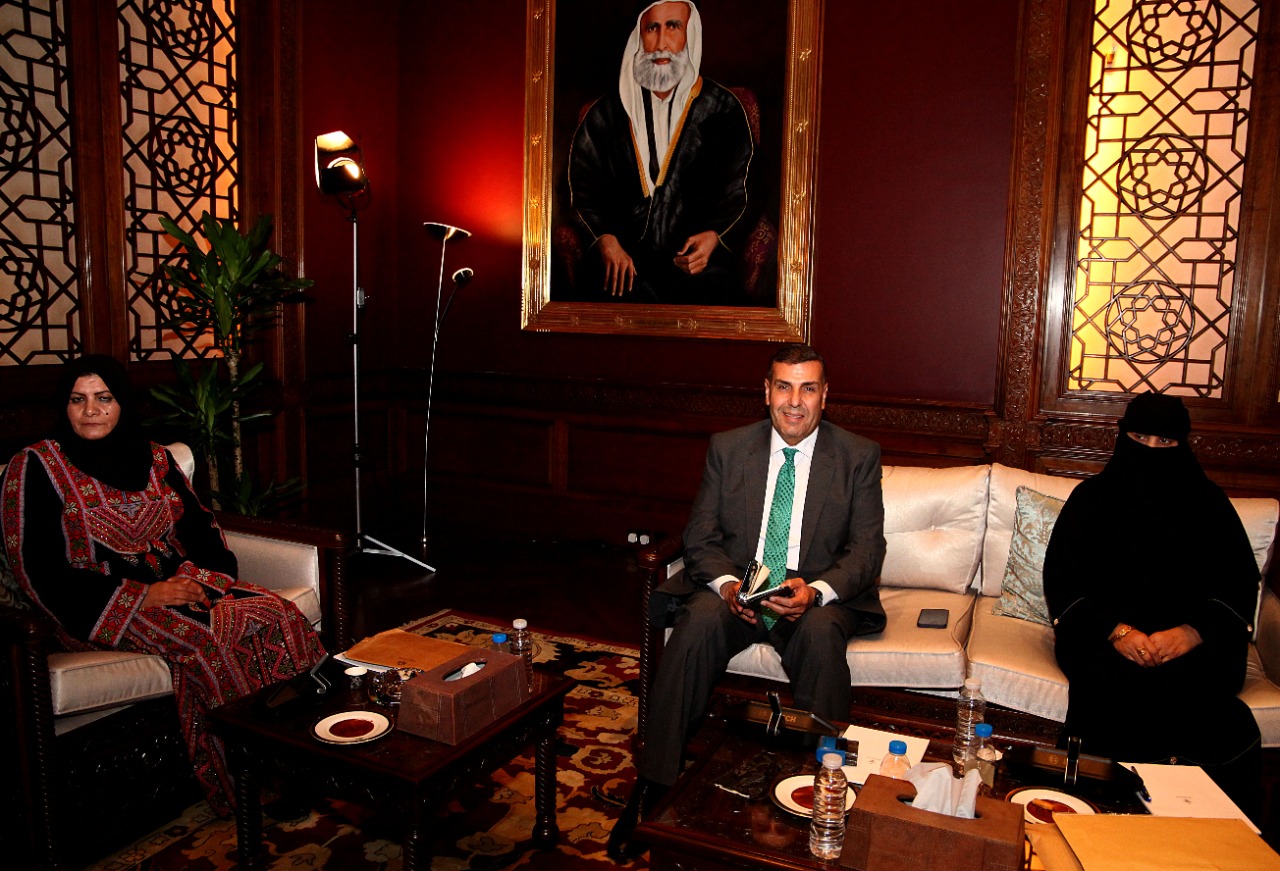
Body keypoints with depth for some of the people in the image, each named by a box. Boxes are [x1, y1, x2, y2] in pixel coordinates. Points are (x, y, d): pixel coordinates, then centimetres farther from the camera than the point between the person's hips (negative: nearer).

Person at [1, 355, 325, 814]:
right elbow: (38, 570, -10)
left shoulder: (153, 458, 12)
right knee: (200, 642, -33)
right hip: (102, 606, -5)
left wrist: (197, 577, -11)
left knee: (279, 614, -20)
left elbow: (200, 527, 12)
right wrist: (144, 595, -17)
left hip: (179, 586, 5)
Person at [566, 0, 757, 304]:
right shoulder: (607, 112, 12)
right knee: (629, 291, -32)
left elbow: (737, 191, 7)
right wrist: (606, 240, -11)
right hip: (624, 246, 0)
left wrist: (713, 237, -13)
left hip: (696, 248, 1)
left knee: (711, 284, -31)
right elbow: (584, 187, 8)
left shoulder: (723, 108, 11)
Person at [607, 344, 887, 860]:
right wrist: (726, 583, -19)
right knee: (698, 621, -30)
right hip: (736, 589, 1)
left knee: (822, 632, -34)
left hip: (818, 596, -1)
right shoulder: (727, 449, 5)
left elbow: (867, 549, -3)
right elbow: (700, 537, 3)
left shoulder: (859, 456, 1)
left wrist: (816, 591, -23)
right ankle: (653, 787, -23)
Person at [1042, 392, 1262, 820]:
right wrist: (1115, 630, -15)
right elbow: (1062, 581, 2)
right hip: (1102, 632, 0)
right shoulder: (1091, 498, 8)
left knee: (1191, 687, -31)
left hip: (1191, 639, 1)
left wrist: (1191, 633, -15)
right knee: (1113, 682, -32)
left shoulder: (1208, 504, 11)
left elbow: (1239, 585, 5)